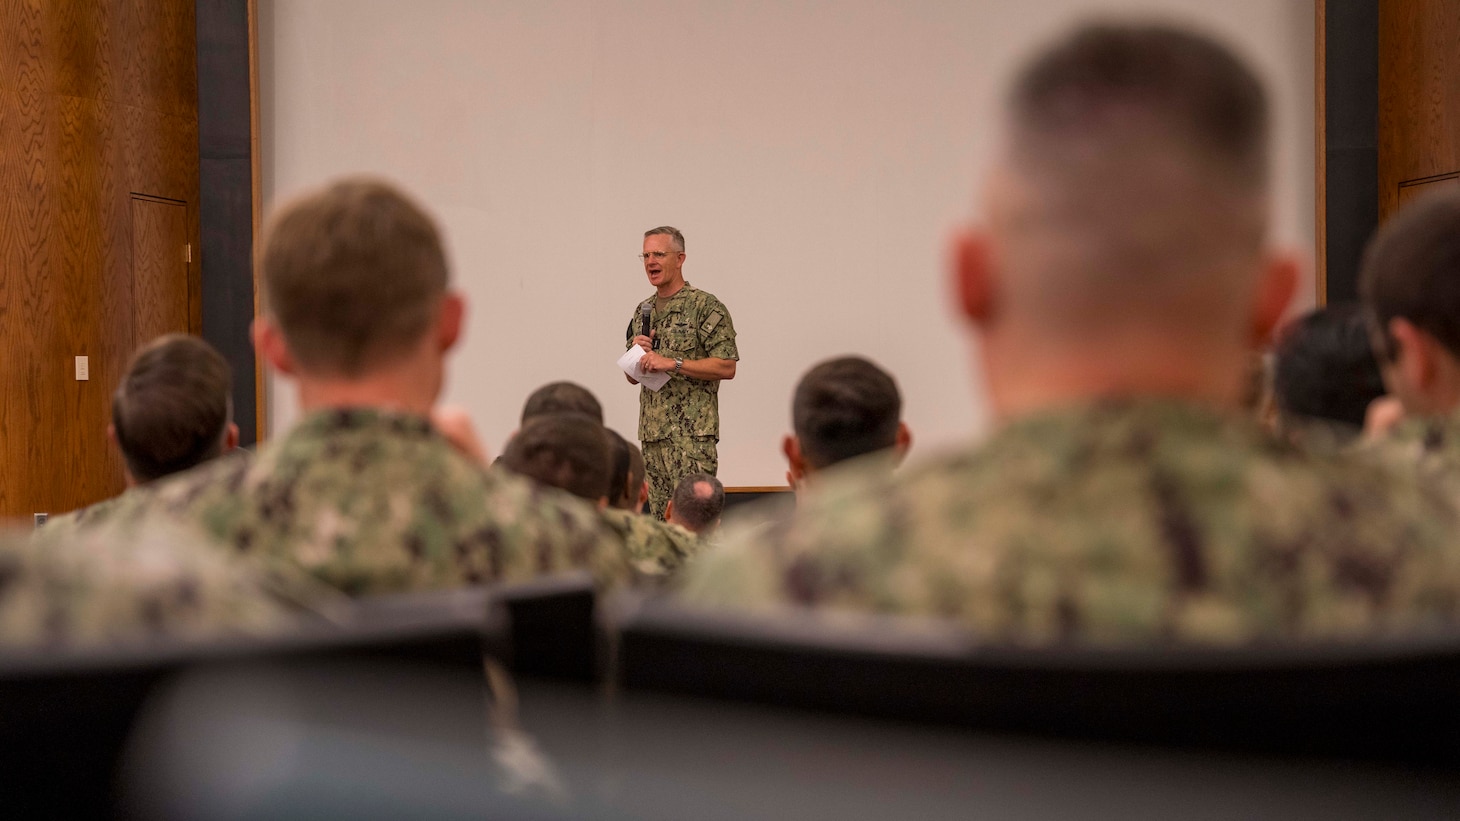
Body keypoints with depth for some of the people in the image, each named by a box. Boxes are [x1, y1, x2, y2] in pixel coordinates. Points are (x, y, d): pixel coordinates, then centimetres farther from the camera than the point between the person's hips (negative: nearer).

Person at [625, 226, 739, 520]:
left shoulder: (705, 306, -5)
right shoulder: (643, 311, 17)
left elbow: (726, 367, -12)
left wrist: (673, 363, -17)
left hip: (693, 433, -7)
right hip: (652, 432, 7)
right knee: (662, 520, 8)